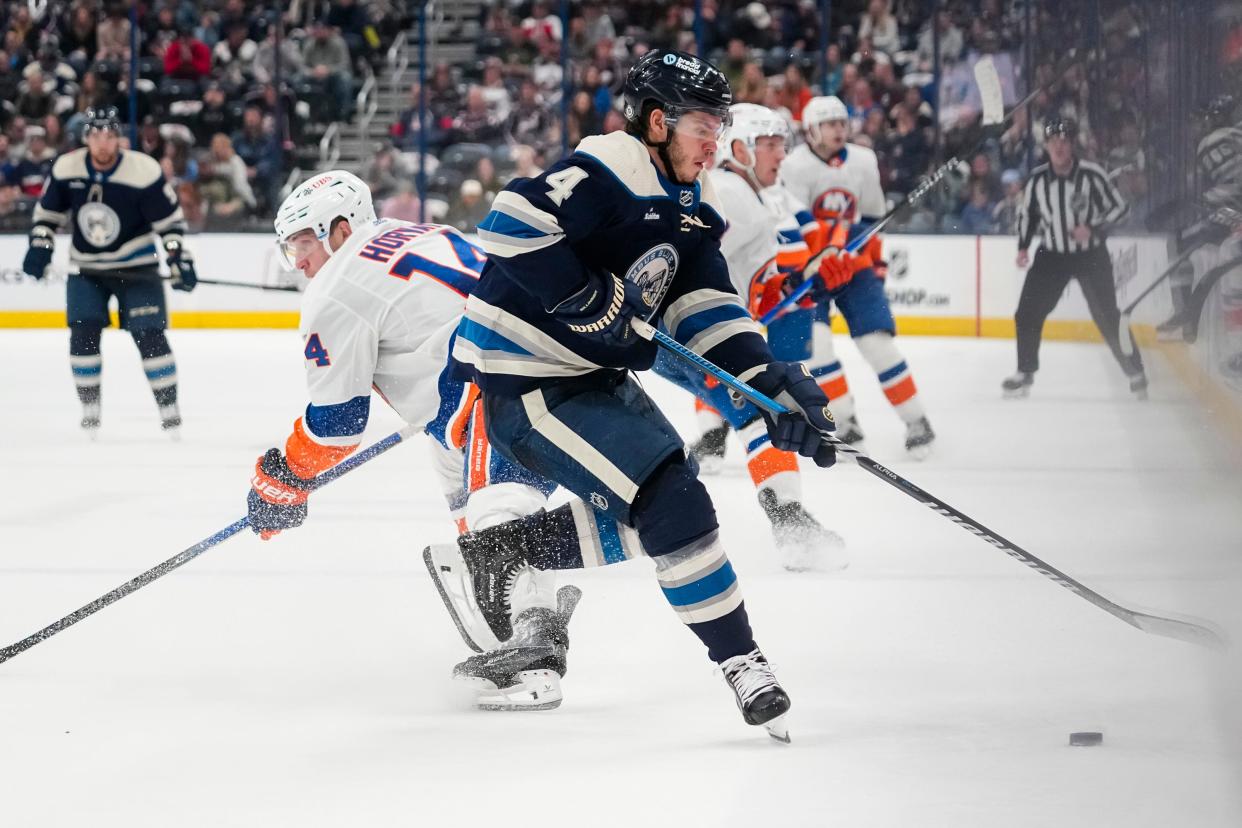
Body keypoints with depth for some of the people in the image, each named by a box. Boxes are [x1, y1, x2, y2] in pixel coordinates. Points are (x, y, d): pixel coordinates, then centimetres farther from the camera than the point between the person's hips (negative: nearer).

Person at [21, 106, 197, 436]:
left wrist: (179, 259, -17)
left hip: (136, 267, -3)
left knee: (149, 335, -9)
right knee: (82, 334, -7)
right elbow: (47, 210, 6)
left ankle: (169, 408, 2)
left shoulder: (144, 171, -19)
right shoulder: (66, 168, -9)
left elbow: (170, 218, -11)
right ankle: (90, 409, 6)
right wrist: (39, 247, -4)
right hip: (86, 267, 3)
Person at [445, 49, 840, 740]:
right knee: (669, 497, -18)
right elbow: (513, 221, -29)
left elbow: (706, 306, 6)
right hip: (523, 384, -10)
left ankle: (500, 557, 39)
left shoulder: (692, 207, 10)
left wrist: (766, 377, -8)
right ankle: (740, 659, -13)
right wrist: (587, 299, -28)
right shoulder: (610, 173, -20)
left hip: (593, 373, 10)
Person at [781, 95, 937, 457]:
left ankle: (916, 421, 3)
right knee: (815, 340, -18)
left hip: (855, 265, 3)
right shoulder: (796, 166, -15)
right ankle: (845, 423, -8)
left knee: (877, 341, -5)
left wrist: (876, 261, 19)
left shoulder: (863, 161, 2)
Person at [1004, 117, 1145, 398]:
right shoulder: (1038, 178, -4)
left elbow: (1118, 207, -8)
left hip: (1091, 255, -3)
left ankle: (1135, 372, 7)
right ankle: (1025, 373, 14)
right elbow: (1027, 213, 11)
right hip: (1051, 255, 4)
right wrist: (1023, 247, 2)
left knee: (1107, 316, -5)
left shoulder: (1091, 175, -15)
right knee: (1027, 313, -1)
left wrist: (1092, 229, -20)